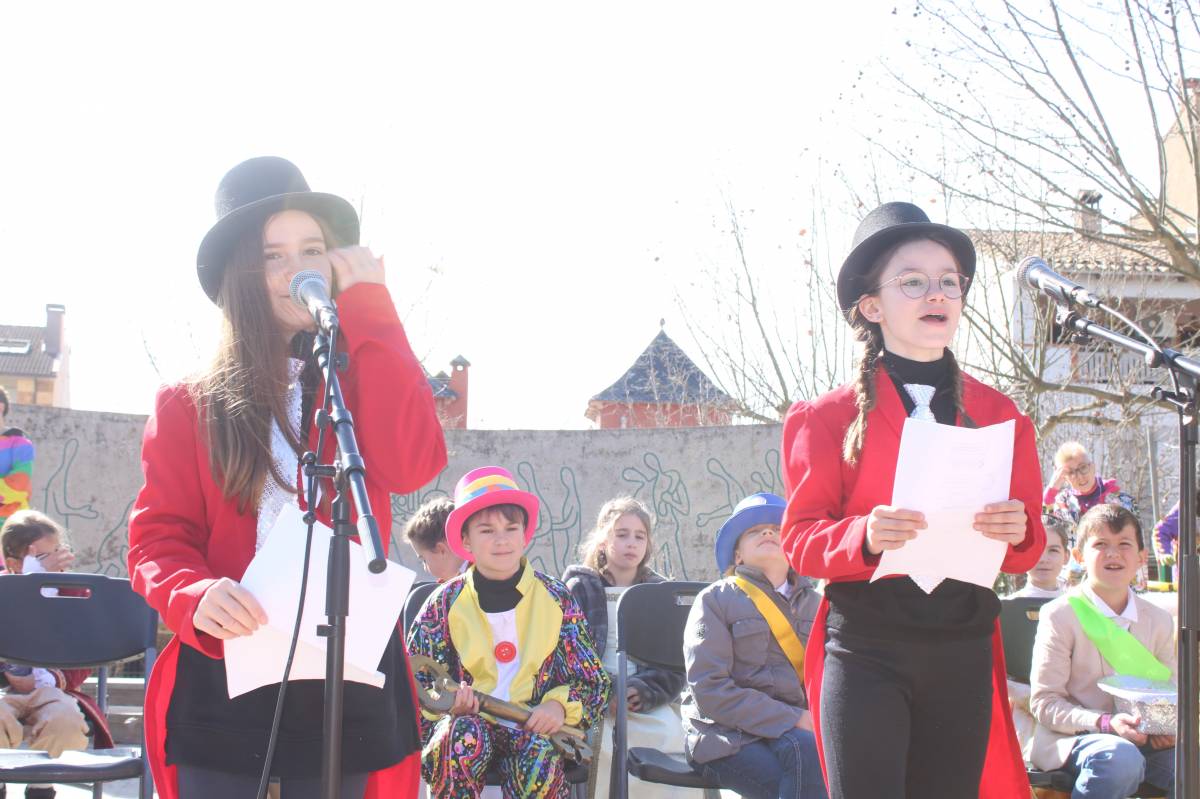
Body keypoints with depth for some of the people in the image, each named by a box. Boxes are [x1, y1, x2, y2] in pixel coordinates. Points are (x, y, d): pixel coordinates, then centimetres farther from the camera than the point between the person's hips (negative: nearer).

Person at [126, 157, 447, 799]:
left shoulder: (363, 381, 8)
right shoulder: (189, 405, 6)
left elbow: (413, 466, -12)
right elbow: (158, 536, 1)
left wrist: (368, 308, -9)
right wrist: (195, 595, -23)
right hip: (222, 681, -1)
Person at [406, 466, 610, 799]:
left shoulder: (556, 599, 8)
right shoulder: (446, 603, 7)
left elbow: (593, 683, 9)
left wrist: (559, 705, -13)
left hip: (535, 729, 0)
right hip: (465, 721, 0)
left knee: (539, 751, -36)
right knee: (467, 733, -36)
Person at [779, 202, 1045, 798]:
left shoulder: (1000, 415, 10)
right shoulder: (830, 415, 1)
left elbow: (1029, 551, 12)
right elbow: (800, 539, 0)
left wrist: (1016, 532, -12)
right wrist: (864, 536, -20)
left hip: (964, 653, 3)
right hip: (865, 651, -3)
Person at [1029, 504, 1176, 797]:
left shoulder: (1158, 620, 11)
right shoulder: (1061, 615, -5)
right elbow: (1044, 702, -7)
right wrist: (1105, 723, -22)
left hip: (1142, 740, 4)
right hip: (1072, 738, -4)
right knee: (1119, 758, -37)